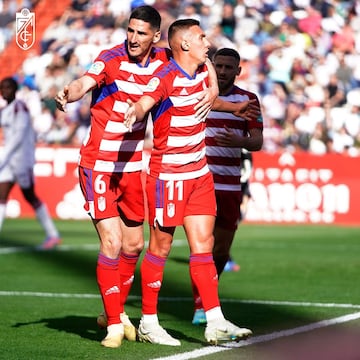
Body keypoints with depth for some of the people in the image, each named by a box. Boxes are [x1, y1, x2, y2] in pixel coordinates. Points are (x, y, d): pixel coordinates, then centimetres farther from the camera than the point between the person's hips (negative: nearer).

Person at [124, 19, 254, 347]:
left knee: (203, 245, 4)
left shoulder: (203, 71, 6)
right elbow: (143, 102, -38)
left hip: (199, 173, 7)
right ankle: (148, 323, 10)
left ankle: (215, 322, 5)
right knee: (161, 248, 0)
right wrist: (134, 114, -58)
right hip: (168, 175, -7)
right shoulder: (165, 79, -18)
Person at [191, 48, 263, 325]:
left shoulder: (248, 100, 4)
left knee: (221, 251, 9)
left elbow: (257, 141, -5)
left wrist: (239, 141, -26)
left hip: (230, 186, 2)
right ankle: (200, 307, -8)